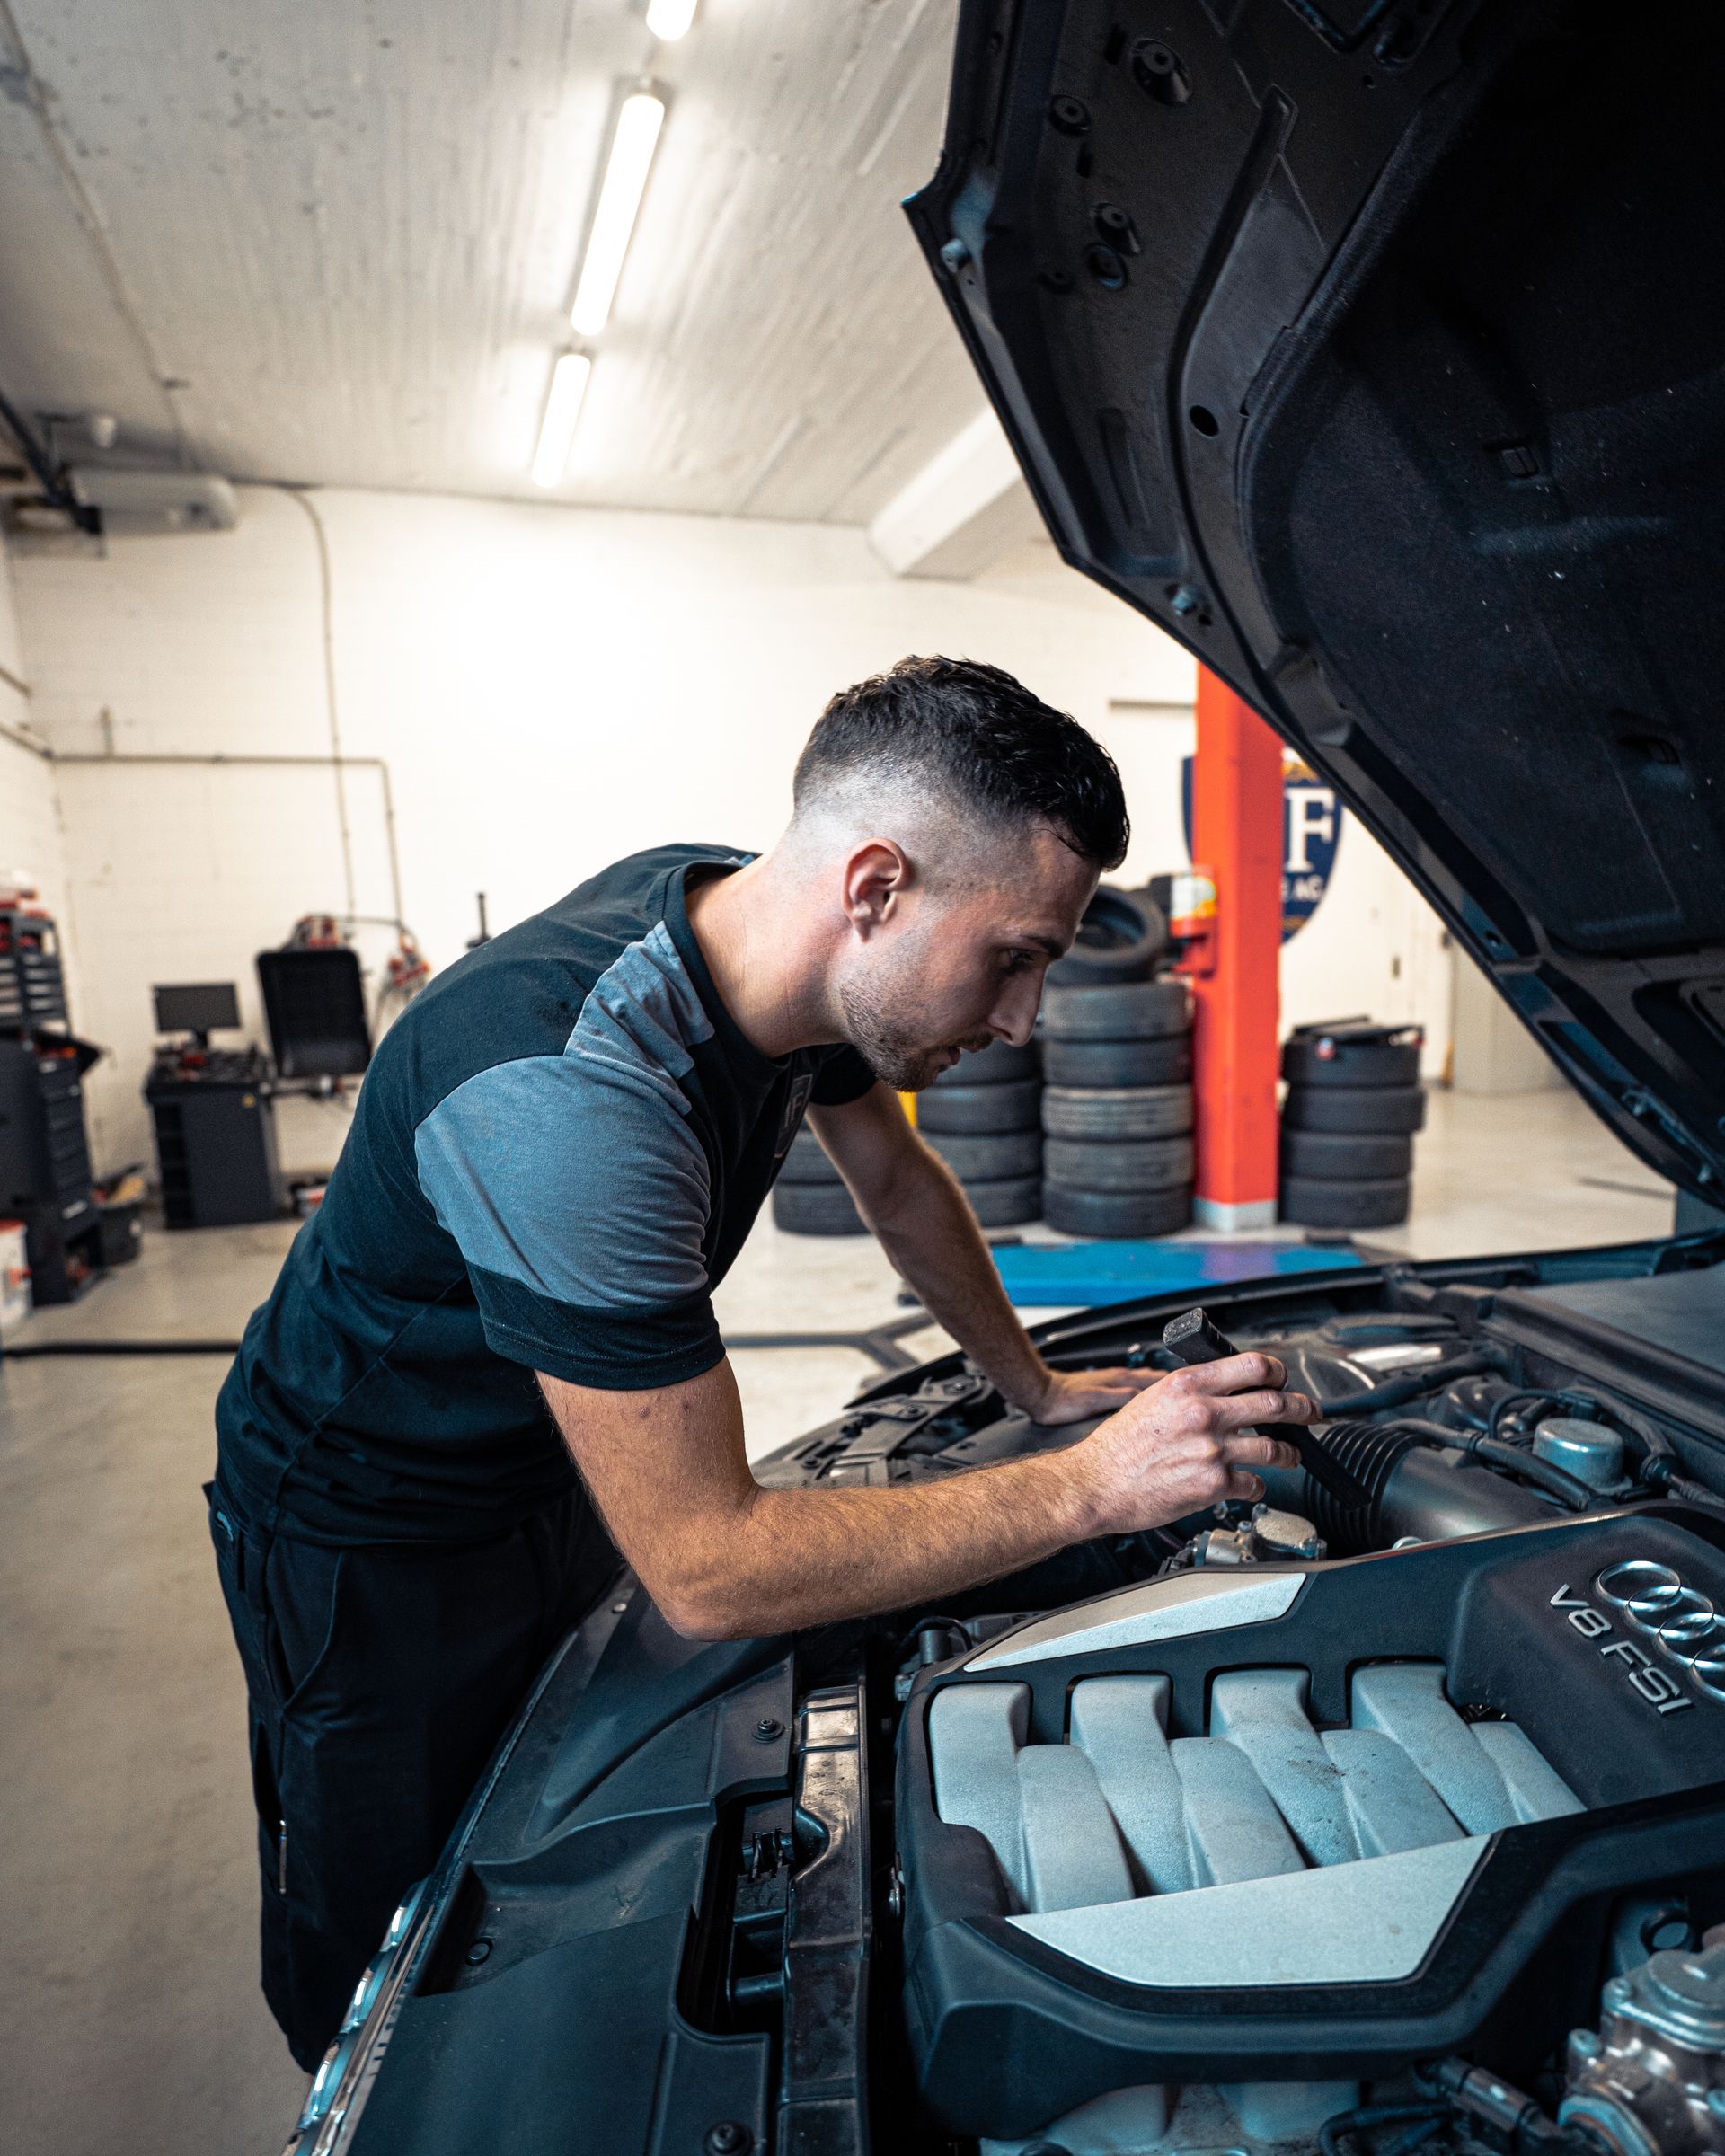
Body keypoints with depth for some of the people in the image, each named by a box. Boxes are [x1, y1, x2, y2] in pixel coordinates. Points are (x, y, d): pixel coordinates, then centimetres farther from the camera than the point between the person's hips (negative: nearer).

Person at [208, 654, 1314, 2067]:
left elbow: (900, 1182, 5)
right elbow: (708, 1571, -36)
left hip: (556, 1472, 7)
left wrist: (1035, 1386, 8)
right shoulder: (571, 1093, -42)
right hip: (371, 1532, -7)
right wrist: (1090, 1487, -32)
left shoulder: (780, 939, -15)